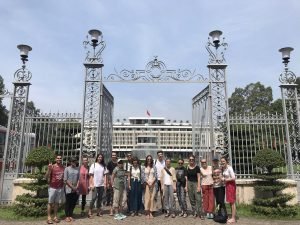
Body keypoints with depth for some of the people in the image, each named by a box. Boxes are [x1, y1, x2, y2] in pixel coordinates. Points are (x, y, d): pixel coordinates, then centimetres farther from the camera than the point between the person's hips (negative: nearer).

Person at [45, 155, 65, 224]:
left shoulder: (63, 167, 4)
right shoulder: (52, 167, -8)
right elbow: (47, 177, -9)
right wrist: (49, 169, -22)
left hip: (60, 188, 3)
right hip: (52, 187, -3)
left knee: (57, 202, 11)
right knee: (50, 202, 4)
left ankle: (55, 217, 19)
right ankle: (49, 217, 11)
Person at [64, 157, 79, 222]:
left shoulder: (77, 169, 7)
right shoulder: (67, 169, -3)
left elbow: (79, 179, 7)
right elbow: (65, 180, -7)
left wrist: (76, 187, -4)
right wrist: (72, 187, -10)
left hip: (76, 189, 4)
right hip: (68, 189, -3)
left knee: (73, 203, 8)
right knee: (68, 203, 4)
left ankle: (71, 216, 21)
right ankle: (67, 216, 16)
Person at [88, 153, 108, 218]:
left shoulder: (104, 166, 8)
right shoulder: (93, 165, -2)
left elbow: (105, 175, 8)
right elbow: (91, 176, -3)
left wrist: (105, 183, 0)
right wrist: (92, 184, -9)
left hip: (101, 185, 4)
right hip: (95, 185, -3)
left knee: (100, 198, 9)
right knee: (94, 198, -6)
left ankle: (98, 211, 19)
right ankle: (90, 212, 5)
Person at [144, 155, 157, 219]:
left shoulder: (154, 167, 7)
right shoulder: (144, 168, 6)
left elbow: (156, 175, 2)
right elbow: (143, 176, 1)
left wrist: (152, 182, -9)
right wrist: (148, 182, -10)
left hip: (153, 184, 1)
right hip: (147, 184, -1)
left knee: (152, 198, -1)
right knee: (147, 197, -3)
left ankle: (151, 212, 4)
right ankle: (147, 213, 0)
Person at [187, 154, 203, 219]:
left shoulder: (197, 167, -4)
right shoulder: (187, 167, 4)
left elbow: (198, 177, -5)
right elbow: (186, 177, 8)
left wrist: (199, 186, -11)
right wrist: (186, 186, 4)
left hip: (195, 183, -3)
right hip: (189, 183, 3)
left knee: (198, 199, -9)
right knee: (191, 199, 8)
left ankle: (200, 213, -2)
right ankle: (194, 212, 19)